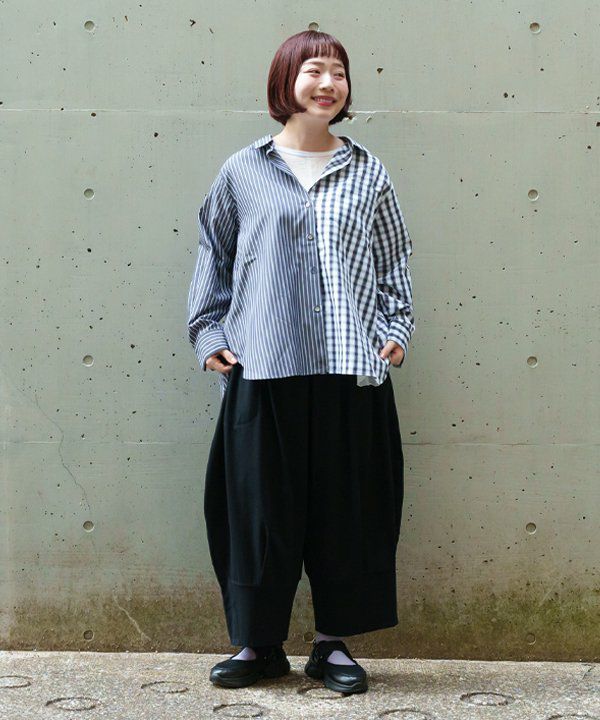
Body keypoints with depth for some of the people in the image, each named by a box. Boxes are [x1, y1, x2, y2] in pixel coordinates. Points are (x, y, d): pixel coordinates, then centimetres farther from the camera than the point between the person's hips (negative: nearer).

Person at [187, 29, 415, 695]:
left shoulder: (368, 174, 11)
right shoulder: (243, 171, 7)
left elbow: (393, 263, 15)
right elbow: (214, 255, 13)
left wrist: (396, 328, 3)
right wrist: (208, 333, 6)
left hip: (352, 365, 1)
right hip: (263, 366, -1)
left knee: (348, 502, 5)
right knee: (260, 503, 2)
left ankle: (333, 642, 19)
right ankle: (259, 643, 17)